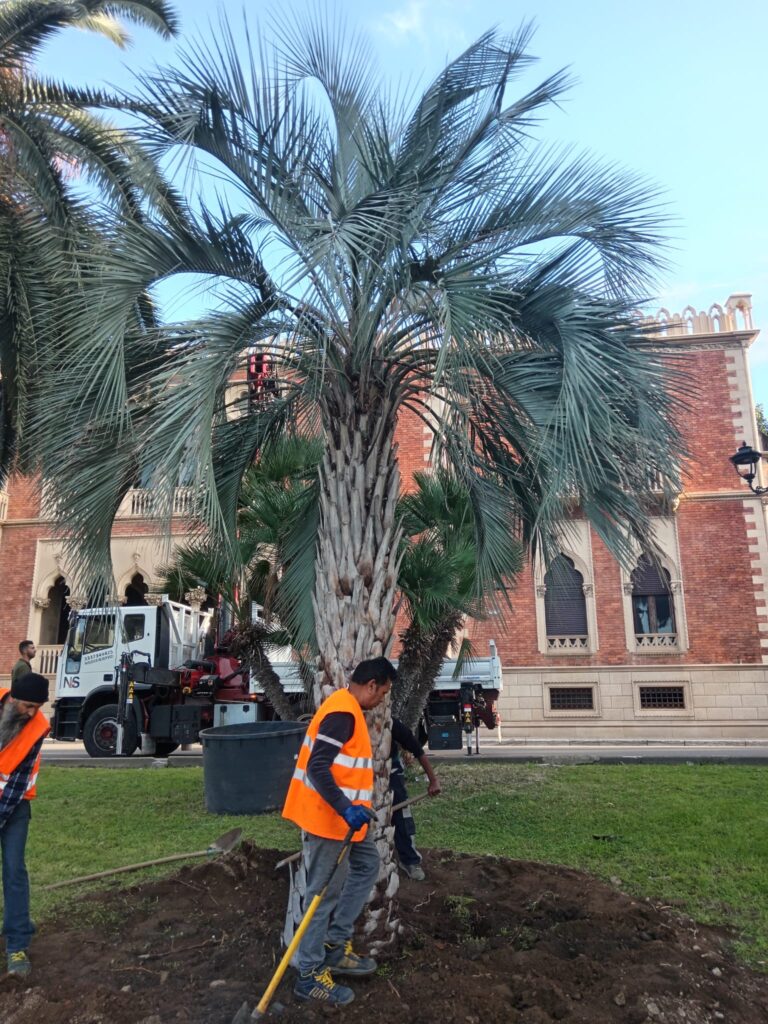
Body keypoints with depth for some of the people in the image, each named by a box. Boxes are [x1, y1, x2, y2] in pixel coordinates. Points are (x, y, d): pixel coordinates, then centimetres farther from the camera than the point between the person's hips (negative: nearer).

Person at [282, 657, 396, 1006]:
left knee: (367, 865, 20)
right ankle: (310, 975, 14)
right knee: (325, 894, 0)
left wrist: (351, 807, 28)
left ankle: (336, 945, 26)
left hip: (339, 816, 11)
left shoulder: (345, 708, 11)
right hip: (328, 818, -11)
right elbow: (317, 767, -28)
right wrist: (345, 808, -32)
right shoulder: (343, 713, -22)